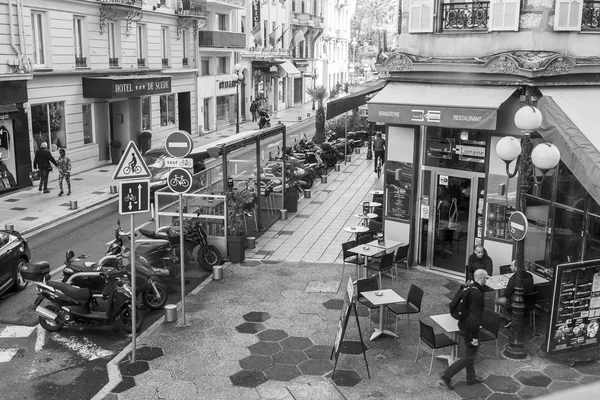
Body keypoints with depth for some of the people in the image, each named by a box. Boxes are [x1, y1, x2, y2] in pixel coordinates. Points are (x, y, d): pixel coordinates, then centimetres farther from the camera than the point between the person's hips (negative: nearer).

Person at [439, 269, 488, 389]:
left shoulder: (470, 288, 3)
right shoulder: (477, 295, -26)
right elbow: (475, 316, -27)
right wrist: (475, 336, -23)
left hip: (463, 324, 9)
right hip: (470, 329, -9)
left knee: (471, 352, 23)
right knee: (470, 356, 2)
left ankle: (471, 378, 39)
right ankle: (446, 377, 2)